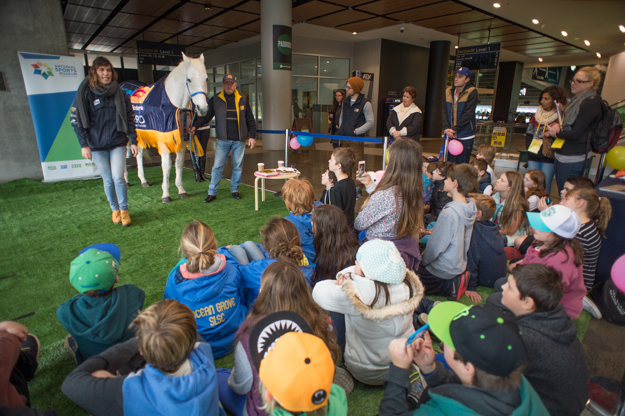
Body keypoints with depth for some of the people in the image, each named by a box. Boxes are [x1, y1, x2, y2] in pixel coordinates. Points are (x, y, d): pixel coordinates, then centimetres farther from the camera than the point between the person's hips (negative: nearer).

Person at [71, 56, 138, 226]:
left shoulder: (119, 93, 3)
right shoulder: (86, 93, -3)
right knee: (108, 179, 7)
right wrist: (84, 144, -7)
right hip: (97, 145, 0)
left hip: (118, 143, 0)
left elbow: (129, 118, 7)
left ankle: (124, 209, 9)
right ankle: (115, 209, 25)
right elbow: (77, 120, -1)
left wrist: (133, 141, 2)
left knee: (118, 177, -9)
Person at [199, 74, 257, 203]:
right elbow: (206, 117, 2)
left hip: (239, 140, 1)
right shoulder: (215, 100, 3)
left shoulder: (242, 99, 5)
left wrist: (252, 136, 4)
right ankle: (212, 193, 9)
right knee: (217, 166, 0)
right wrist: (195, 125, -14)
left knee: (238, 166, 8)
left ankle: (234, 190, 24)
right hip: (222, 140, -1)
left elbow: (250, 120, 10)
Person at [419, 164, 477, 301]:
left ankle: (449, 286, -1)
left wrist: (423, 262, -7)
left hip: (443, 270, -8)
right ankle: (454, 282, 10)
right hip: (459, 265, 8)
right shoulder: (469, 208, -3)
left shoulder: (449, 212, -30)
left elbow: (436, 246, -23)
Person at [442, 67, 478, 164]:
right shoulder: (449, 91, 7)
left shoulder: (472, 92, -8)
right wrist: (446, 128, -11)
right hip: (450, 135, 5)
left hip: (465, 137, -5)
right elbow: (444, 111, 3)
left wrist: (455, 129, -18)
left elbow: (468, 114, -14)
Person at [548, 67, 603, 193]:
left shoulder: (591, 103, -15)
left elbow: (575, 134, -18)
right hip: (561, 155, 10)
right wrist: (557, 126, 0)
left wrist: (556, 133, -2)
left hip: (573, 159, -10)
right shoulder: (576, 100, 15)